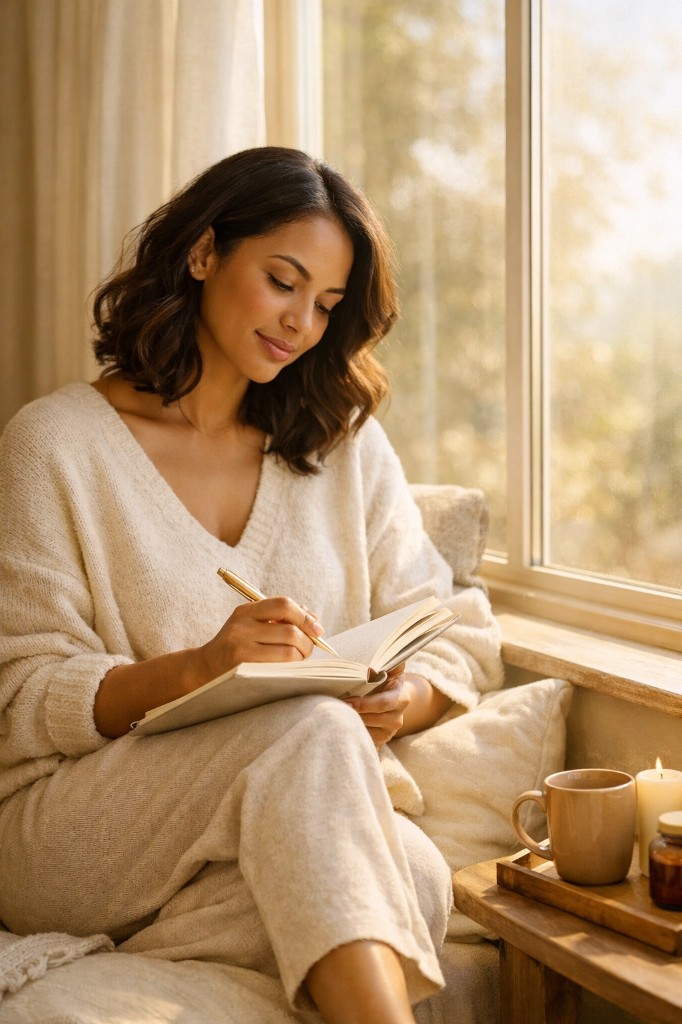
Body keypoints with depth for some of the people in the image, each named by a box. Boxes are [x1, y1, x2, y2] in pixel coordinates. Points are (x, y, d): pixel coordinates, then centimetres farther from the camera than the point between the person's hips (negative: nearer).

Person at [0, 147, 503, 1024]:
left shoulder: (345, 444, 14)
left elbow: (460, 635, 10)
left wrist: (404, 701, -14)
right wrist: (199, 668, -25)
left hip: (295, 823, 4)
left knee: (418, 879, -30)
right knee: (309, 727, -33)